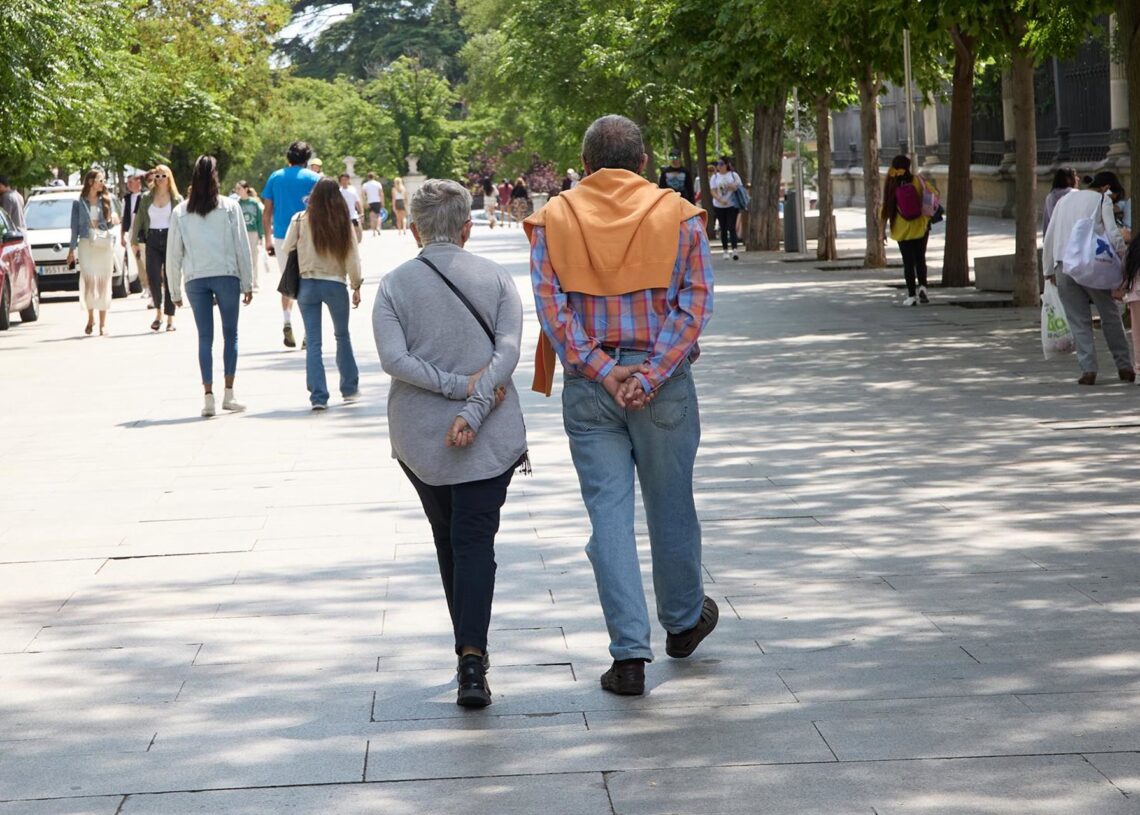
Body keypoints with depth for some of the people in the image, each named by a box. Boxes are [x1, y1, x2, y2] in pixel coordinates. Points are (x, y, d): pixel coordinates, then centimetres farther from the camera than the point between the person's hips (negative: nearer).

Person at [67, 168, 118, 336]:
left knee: (103, 282, -1)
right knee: (88, 281, -7)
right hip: (86, 243, -1)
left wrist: (113, 220, -9)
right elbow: (75, 227, 7)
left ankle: (103, 323, 3)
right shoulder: (79, 203, 5)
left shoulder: (106, 200, 11)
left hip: (105, 245, 1)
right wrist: (72, 249, 2)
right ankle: (90, 318, 9)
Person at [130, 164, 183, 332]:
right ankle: (158, 313, 11)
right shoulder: (147, 198, 10)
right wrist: (134, 240, 3)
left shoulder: (176, 199, 4)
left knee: (170, 279, -1)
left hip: (170, 238, -1)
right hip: (152, 241, 1)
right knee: (153, 277, -10)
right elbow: (139, 219, 10)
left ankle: (170, 319, 5)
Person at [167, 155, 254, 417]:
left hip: (195, 279, 1)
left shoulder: (180, 212, 5)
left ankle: (209, 397, -1)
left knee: (205, 337, 4)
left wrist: (175, 291, 14)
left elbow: (173, 254, 7)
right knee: (230, 334, 8)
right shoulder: (229, 207, 0)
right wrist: (248, 284, 5)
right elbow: (242, 247, 0)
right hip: (226, 276, -1)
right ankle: (229, 394, 6)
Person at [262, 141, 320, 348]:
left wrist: (268, 238, 12)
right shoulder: (314, 178, 0)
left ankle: (287, 324, -1)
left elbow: (267, 210, 6)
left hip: (282, 236, 2)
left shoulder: (275, 177, 7)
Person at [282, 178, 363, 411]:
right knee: (342, 336, 20)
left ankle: (318, 396, -3)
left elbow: (286, 249, -1)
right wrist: (356, 286, 8)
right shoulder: (343, 223, -5)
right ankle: (349, 389, 26)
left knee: (313, 341, 3)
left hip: (308, 284, 0)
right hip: (336, 284, 0)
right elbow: (353, 258, -3)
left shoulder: (301, 220, -7)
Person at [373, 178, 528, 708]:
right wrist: (473, 406, -16)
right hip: (488, 436, -1)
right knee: (476, 539, -3)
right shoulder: (496, 278, 0)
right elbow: (508, 352, -11)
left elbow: (394, 358, -13)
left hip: (418, 435, 1)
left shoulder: (395, 284, -1)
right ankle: (473, 656, -20)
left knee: (447, 539, 17)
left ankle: (468, 646, 25)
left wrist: (459, 385, -11)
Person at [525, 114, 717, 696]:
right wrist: (651, 375, -12)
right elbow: (695, 303, -7)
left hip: (588, 387, 0)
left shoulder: (553, 220, 3)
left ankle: (630, 652, -3)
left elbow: (551, 307, -7)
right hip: (665, 384, 0)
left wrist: (601, 371, -10)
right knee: (670, 507, 15)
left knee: (608, 513, 2)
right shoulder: (678, 215, 2)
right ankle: (683, 622, 34)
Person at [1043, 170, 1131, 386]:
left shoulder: (1064, 200, 19)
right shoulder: (1101, 200, 3)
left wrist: (1048, 269, 23)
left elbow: (1049, 237, 18)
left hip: (1063, 267, 4)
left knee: (1079, 321, 6)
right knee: (1110, 316, 8)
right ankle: (1124, 367, 10)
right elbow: (1113, 234, -8)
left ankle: (1088, 369, -4)